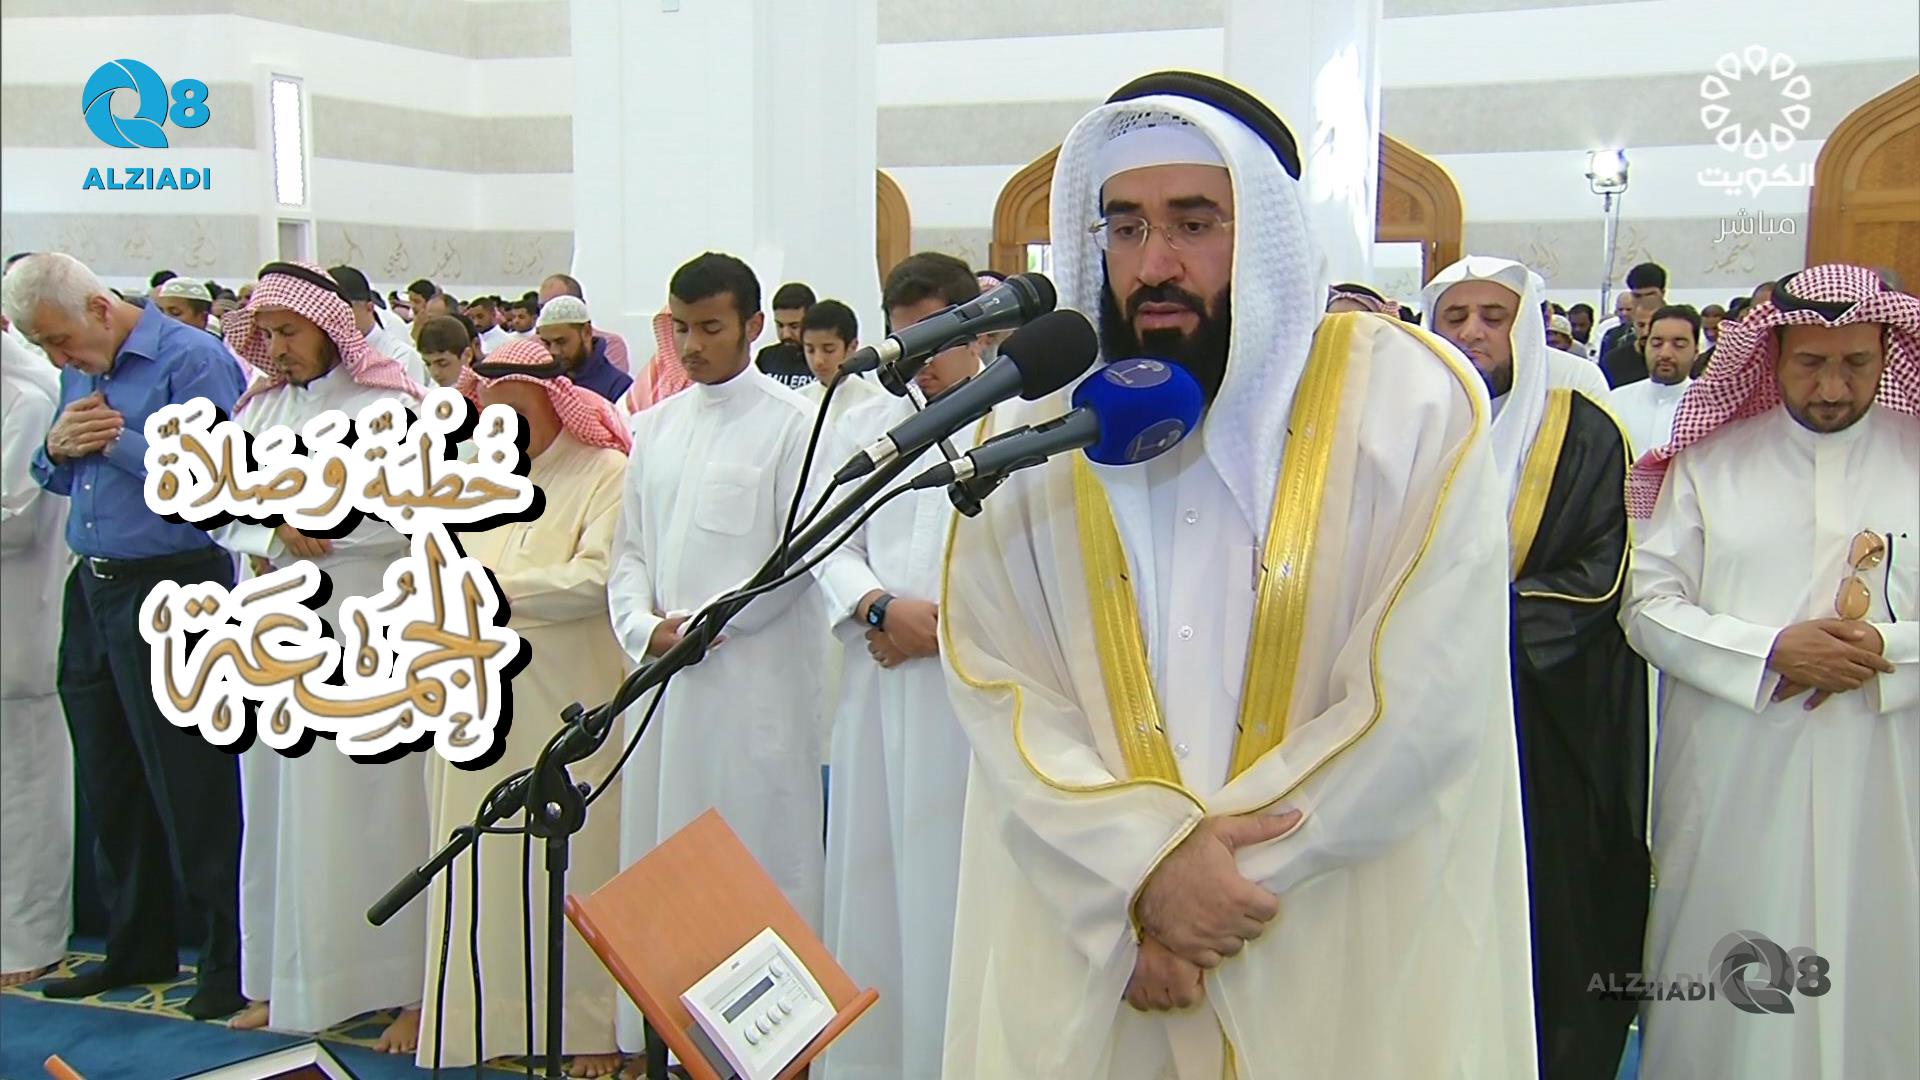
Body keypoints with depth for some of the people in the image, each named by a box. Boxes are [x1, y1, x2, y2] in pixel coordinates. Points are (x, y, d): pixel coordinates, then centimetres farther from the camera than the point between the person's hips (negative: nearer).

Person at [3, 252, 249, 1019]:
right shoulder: (79, 373, 13)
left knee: (191, 787, -2)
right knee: (109, 784, 14)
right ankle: (137, 947, 27)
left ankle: (232, 959, 9)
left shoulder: (190, 360, -12)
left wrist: (114, 439, -16)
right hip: (92, 590, 8)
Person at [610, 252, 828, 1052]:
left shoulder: (791, 422, -4)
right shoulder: (654, 426, 14)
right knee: (663, 853, 9)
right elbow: (630, 547, 14)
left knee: (753, 851, -1)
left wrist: (706, 623, -11)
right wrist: (642, 626, -3)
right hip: (663, 673, 6)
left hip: (754, 676, -6)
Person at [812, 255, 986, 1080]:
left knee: (961, 881, -3)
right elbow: (830, 543, 10)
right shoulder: (865, 423, 14)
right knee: (873, 875, 7)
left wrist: (948, 624, -10)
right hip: (880, 688, 4)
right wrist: (882, 607, -8)